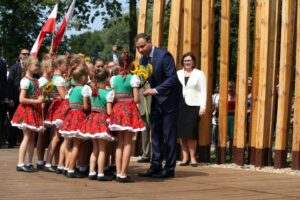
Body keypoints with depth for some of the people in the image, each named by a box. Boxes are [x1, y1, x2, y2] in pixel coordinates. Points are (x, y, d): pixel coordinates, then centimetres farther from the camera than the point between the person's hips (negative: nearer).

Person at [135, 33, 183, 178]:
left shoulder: (164, 56, -18)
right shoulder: (143, 60, 5)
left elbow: (172, 78, -22)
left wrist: (156, 90, -28)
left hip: (169, 100, -7)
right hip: (156, 101, 7)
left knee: (169, 135, -3)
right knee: (156, 134, 8)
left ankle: (169, 168, 3)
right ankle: (155, 166, 14)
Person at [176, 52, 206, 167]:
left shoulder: (199, 74, 5)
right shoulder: (178, 74, 13)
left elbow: (203, 91, 1)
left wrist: (203, 107, -8)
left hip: (194, 106, -3)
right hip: (180, 106, 3)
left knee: (191, 133, -8)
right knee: (182, 133, 1)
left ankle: (192, 157, -1)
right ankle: (185, 158, 6)